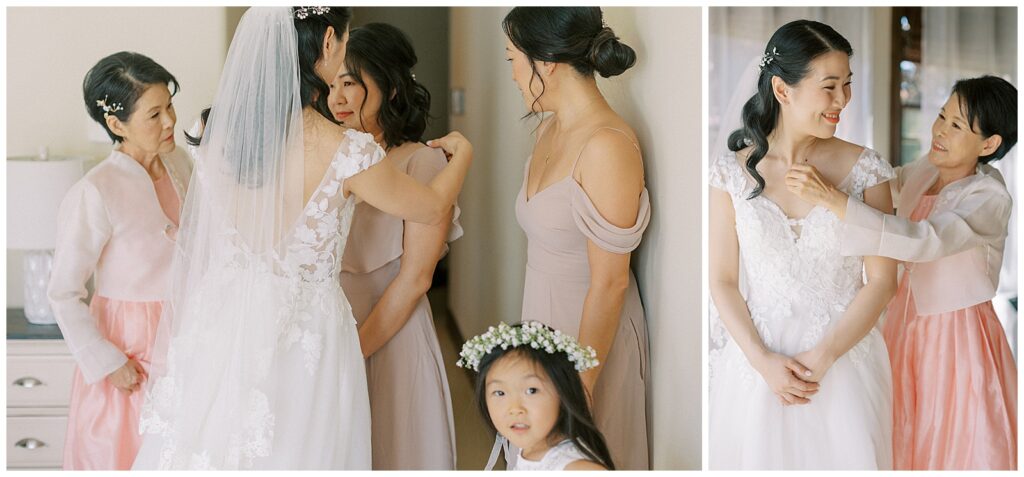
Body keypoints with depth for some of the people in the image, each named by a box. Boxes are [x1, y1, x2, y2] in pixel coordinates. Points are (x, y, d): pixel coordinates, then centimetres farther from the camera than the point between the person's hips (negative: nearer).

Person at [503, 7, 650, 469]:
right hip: (544, 315, 8)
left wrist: (581, 383, -19)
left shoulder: (607, 146, -25)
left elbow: (609, 283, -23)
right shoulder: (550, 128, 2)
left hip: (590, 328, -8)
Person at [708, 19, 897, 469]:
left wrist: (822, 357, -13)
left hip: (845, 358, 0)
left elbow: (881, 280, -5)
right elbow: (721, 280, -2)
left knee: (842, 457, 9)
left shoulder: (865, 169, -4)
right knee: (760, 457, 11)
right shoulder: (732, 171, -3)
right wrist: (763, 361, -13)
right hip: (756, 359, 0)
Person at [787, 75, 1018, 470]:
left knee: (957, 448, 7)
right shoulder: (925, 170, -2)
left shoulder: (991, 199, -23)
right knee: (907, 441, 18)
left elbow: (925, 240, -39)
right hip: (908, 321, 6)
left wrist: (830, 198, -45)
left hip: (956, 336, -6)